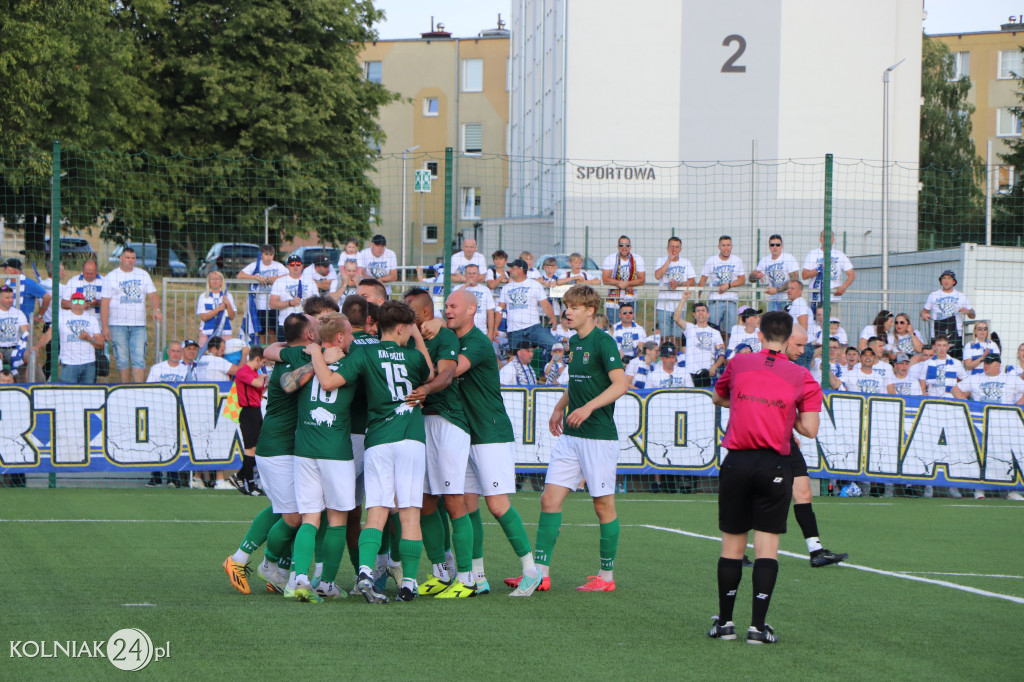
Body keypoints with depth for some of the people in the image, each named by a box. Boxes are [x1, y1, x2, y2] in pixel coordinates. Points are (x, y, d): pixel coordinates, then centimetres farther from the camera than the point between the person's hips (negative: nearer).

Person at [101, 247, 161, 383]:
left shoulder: (143, 275, 13)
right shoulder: (111, 277, 5)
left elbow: (152, 295, 7)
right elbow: (104, 303, 1)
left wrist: (156, 309, -15)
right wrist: (104, 326, -7)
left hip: (139, 325, 2)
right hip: (118, 325, -2)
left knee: (139, 358, -8)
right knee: (122, 359, 0)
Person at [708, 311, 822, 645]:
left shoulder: (739, 364, 5)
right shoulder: (802, 377, -1)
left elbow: (717, 397, 23)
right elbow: (809, 429, -6)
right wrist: (785, 413, 12)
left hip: (737, 463, 1)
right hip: (775, 465, -1)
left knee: (732, 545, 9)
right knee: (767, 546, 1)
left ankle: (725, 621, 15)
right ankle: (758, 626, -4)